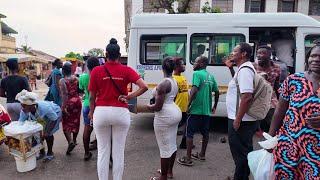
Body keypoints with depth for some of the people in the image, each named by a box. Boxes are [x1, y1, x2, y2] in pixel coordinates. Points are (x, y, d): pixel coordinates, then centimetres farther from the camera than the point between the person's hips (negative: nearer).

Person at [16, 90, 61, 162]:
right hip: (40, 117, 6)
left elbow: (54, 119, -30)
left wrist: (47, 131, -28)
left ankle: (50, 153, 9)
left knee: (47, 134, -13)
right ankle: (42, 153, 19)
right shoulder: (24, 111, -27)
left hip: (54, 113, -5)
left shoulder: (44, 107, -43)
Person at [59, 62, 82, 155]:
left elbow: (64, 94, -19)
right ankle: (74, 140, 30)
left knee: (66, 123, 5)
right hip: (77, 101, 5)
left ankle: (70, 141, -11)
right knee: (75, 121, 16)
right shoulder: (76, 78, 2)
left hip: (68, 103, -5)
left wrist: (64, 107, -21)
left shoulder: (62, 81, -11)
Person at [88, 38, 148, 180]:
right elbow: (144, 87, -14)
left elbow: (92, 96, 2)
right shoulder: (126, 70, -4)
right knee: (119, 152, 12)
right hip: (121, 112, 0)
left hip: (101, 112, 0)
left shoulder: (96, 71, -3)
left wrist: (91, 111, 17)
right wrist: (130, 96, -5)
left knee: (103, 151, 13)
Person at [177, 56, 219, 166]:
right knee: (205, 133, 17)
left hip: (196, 110, -7)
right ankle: (202, 155, 32)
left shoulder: (197, 74, -10)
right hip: (207, 111, 8)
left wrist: (188, 105, -17)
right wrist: (214, 106, 25)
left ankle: (188, 159, 5)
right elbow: (217, 92, 15)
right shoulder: (211, 76, 11)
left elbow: (194, 90, -24)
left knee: (189, 133, 2)